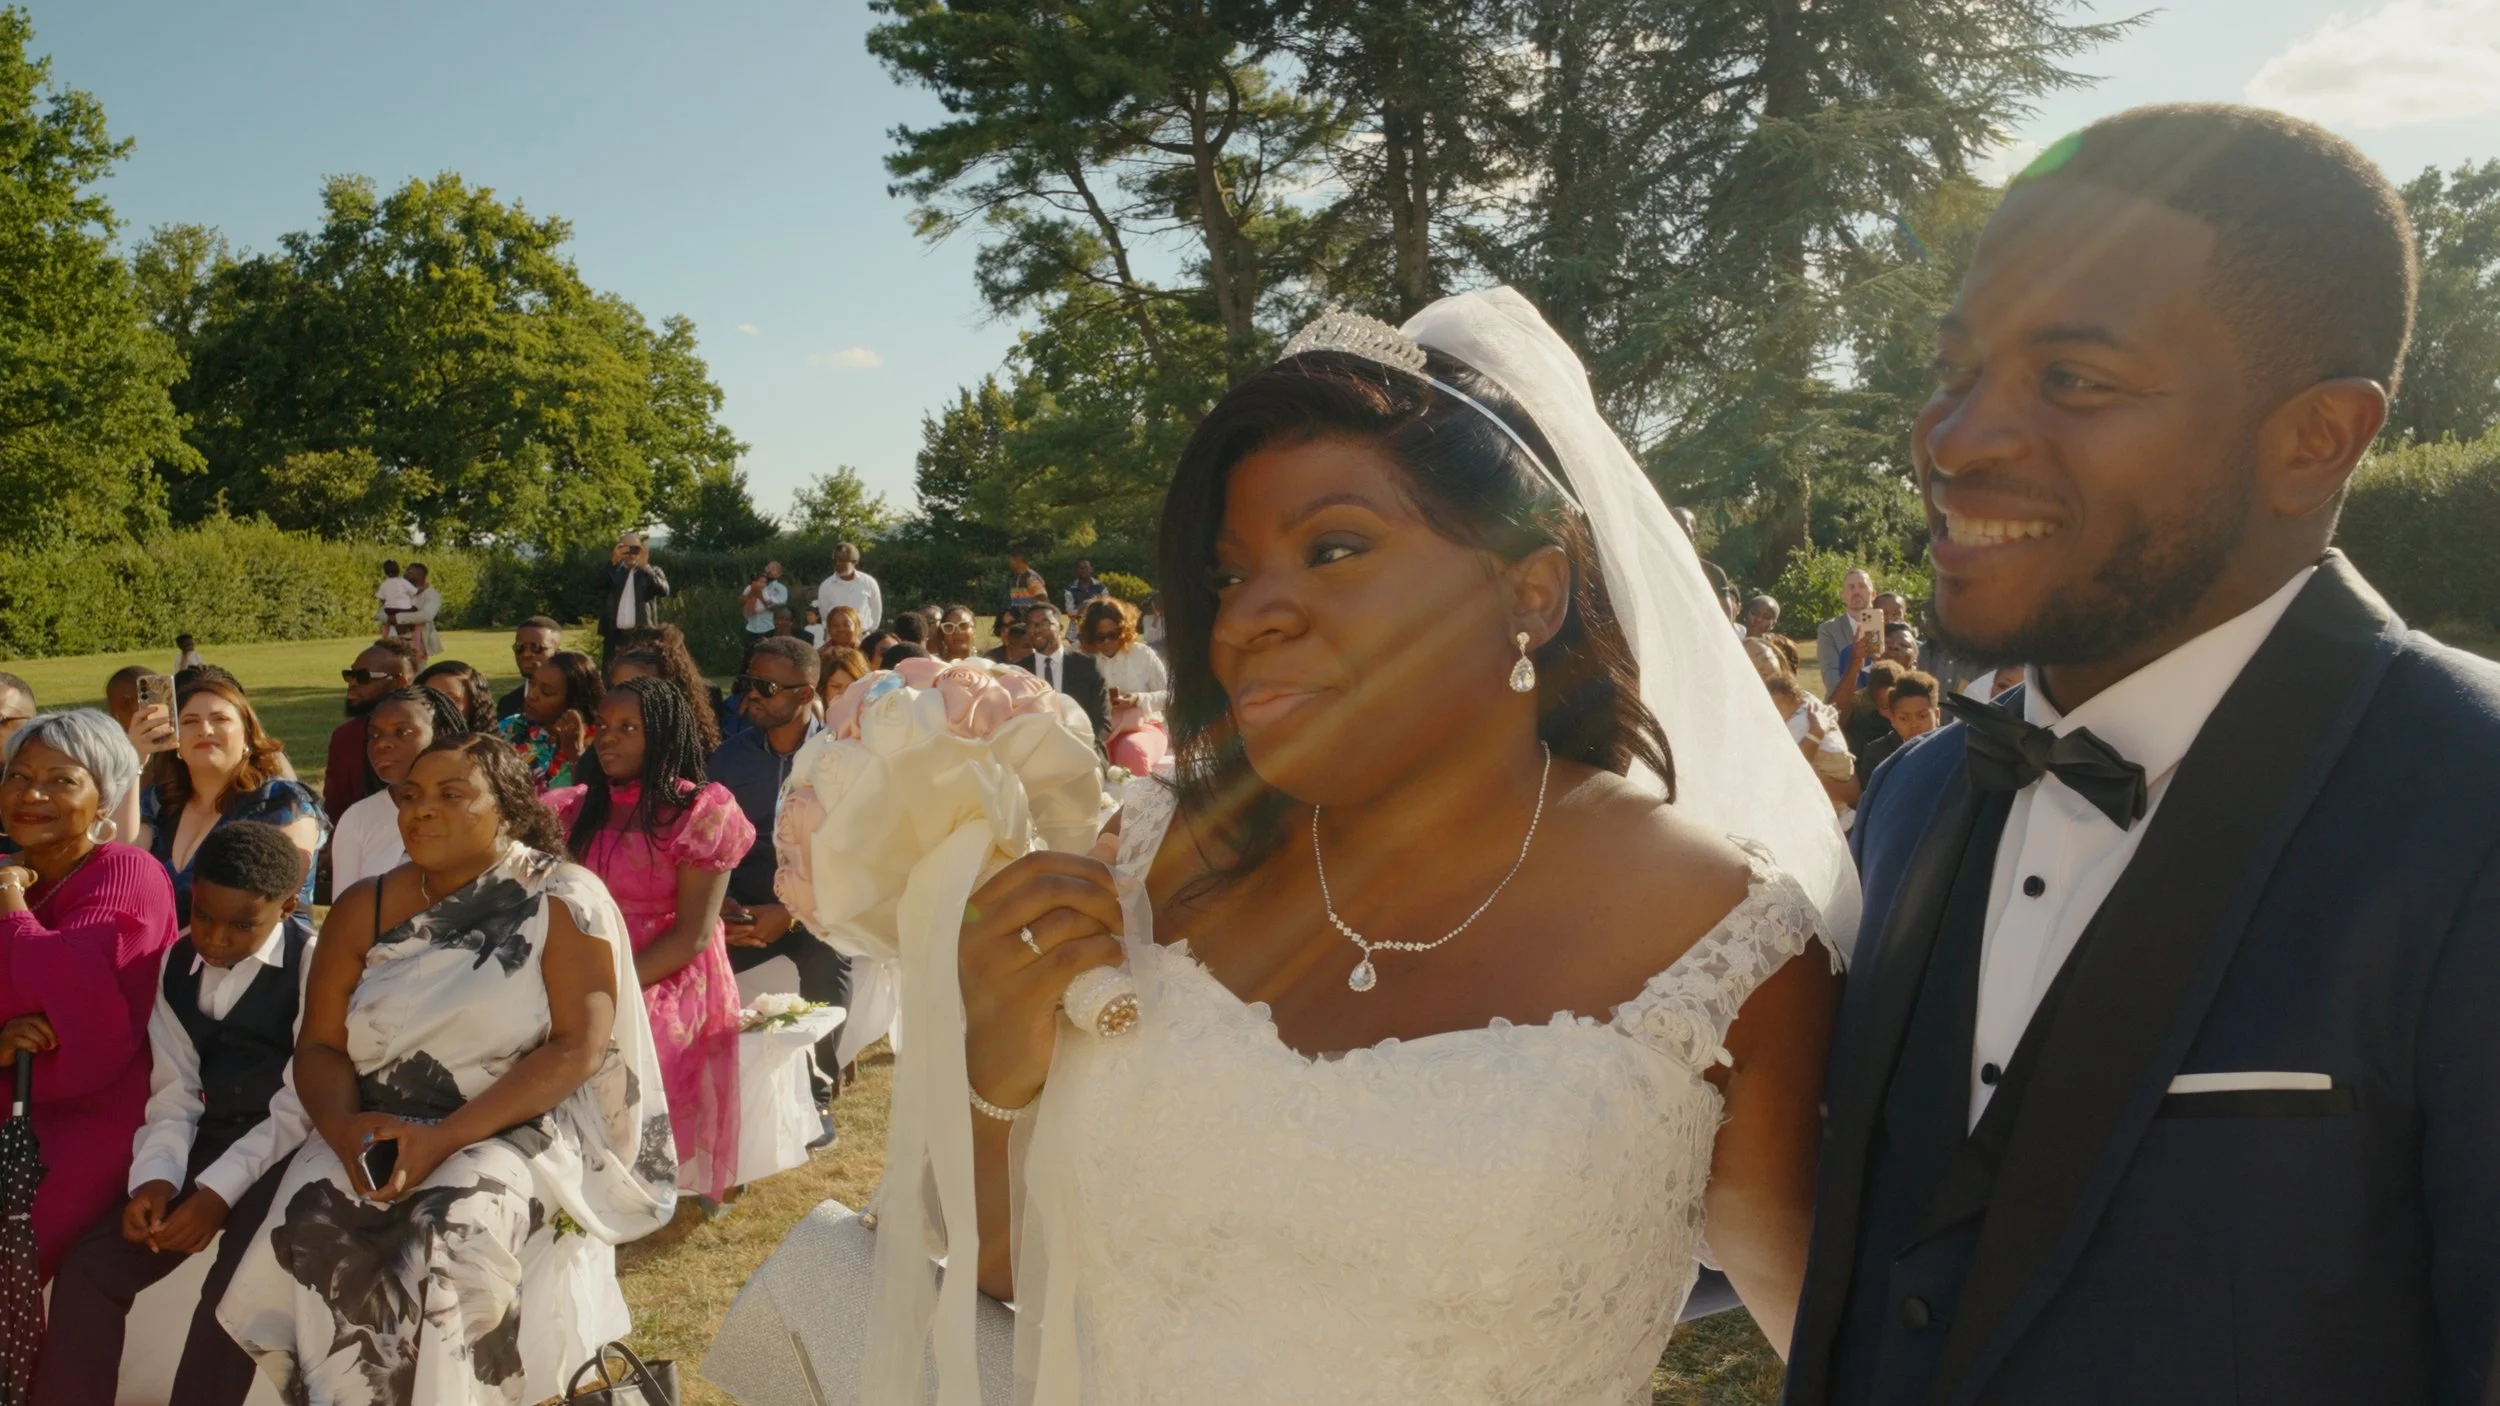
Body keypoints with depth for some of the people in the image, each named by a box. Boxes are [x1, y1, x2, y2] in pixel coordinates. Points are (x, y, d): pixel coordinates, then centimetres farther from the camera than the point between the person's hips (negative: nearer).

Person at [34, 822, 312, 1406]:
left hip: (288, 1153, -6)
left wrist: (218, 1190, -20)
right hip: (211, 1141, 7)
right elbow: (174, 1091, 6)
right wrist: (156, 1176, -11)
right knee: (85, 1267, -6)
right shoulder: (177, 964, 9)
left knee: (234, 1288, -27)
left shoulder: (313, 961, -12)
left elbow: (304, 1104, -15)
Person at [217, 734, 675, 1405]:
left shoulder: (564, 902, -7)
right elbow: (319, 1046, 7)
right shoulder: (364, 910, 7)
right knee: (305, 1235, -23)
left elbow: (579, 1045, -14)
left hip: (519, 1127, -4)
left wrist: (447, 1137, -21)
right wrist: (344, 1126, -15)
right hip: (378, 1132, 4)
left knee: (445, 1248, -31)